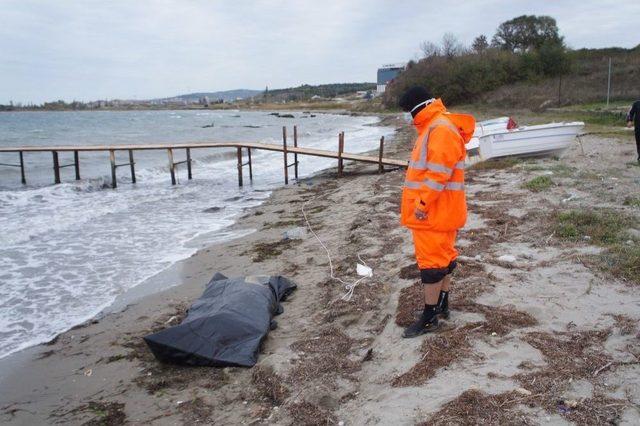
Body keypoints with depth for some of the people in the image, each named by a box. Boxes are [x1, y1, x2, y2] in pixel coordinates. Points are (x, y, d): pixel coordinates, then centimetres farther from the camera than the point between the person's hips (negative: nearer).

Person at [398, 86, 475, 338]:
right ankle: (442, 304, 30)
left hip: (434, 212, -11)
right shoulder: (434, 127, 16)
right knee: (443, 257, 18)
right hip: (437, 210, 11)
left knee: (432, 262, -5)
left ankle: (429, 318, 3)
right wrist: (421, 202, 19)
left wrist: (422, 203, -23)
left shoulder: (441, 130, -19)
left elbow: (439, 173, -26)